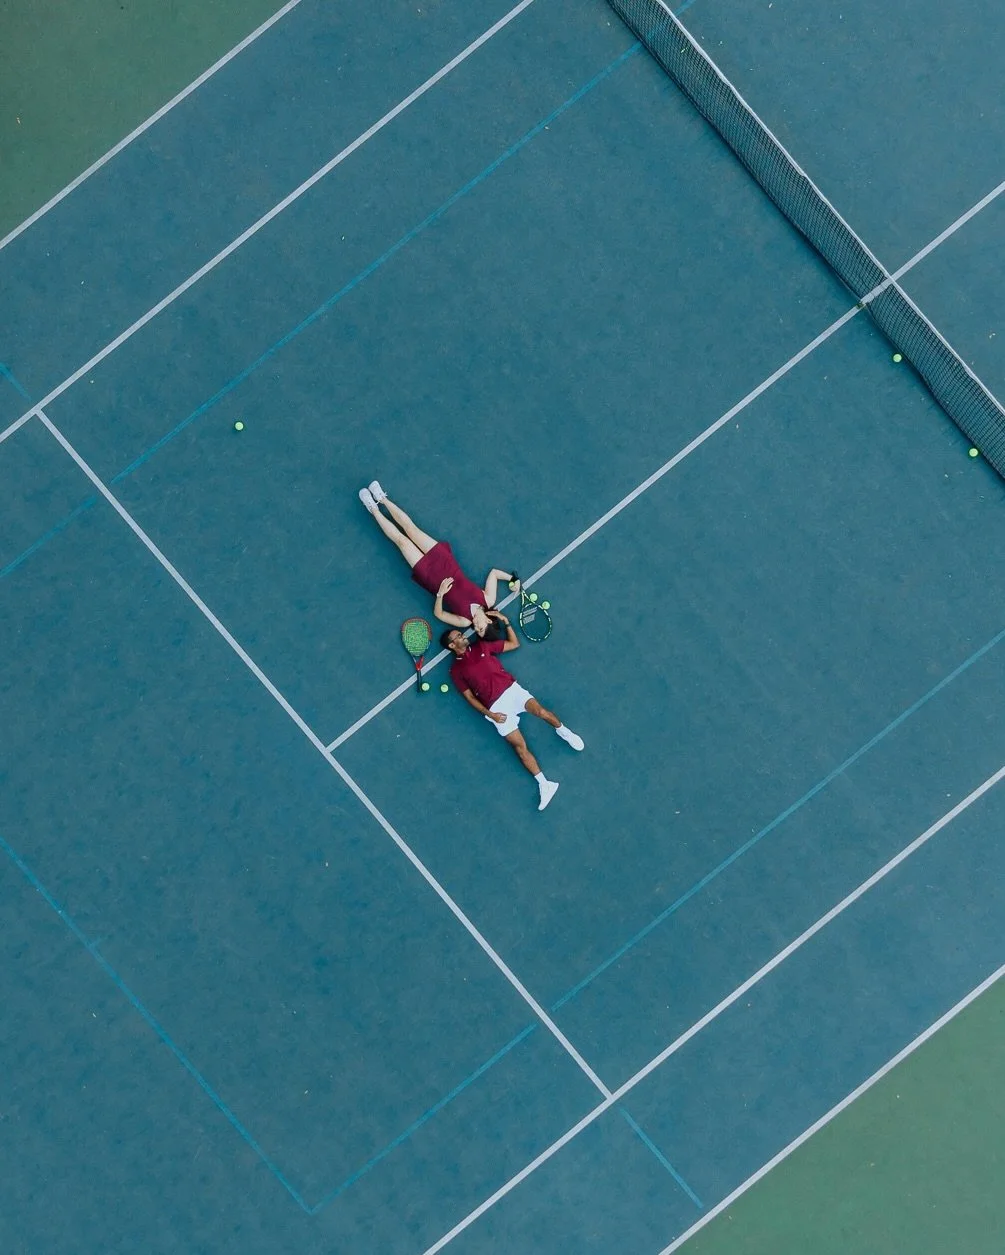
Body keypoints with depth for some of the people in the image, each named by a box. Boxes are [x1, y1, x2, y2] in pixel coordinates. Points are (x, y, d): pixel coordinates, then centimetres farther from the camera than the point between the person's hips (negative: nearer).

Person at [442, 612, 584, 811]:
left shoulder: (481, 646, 16)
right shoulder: (456, 670, 8)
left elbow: (514, 644, 20)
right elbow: (469, 697, 4)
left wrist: (505, 621, 11)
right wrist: (489, 714, -8)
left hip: (512, 689, 2)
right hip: (496, 707, -2)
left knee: (539, 710, -27)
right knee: (520, 745, -15)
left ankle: (562, 730, 2)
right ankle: (545, 784, -14)